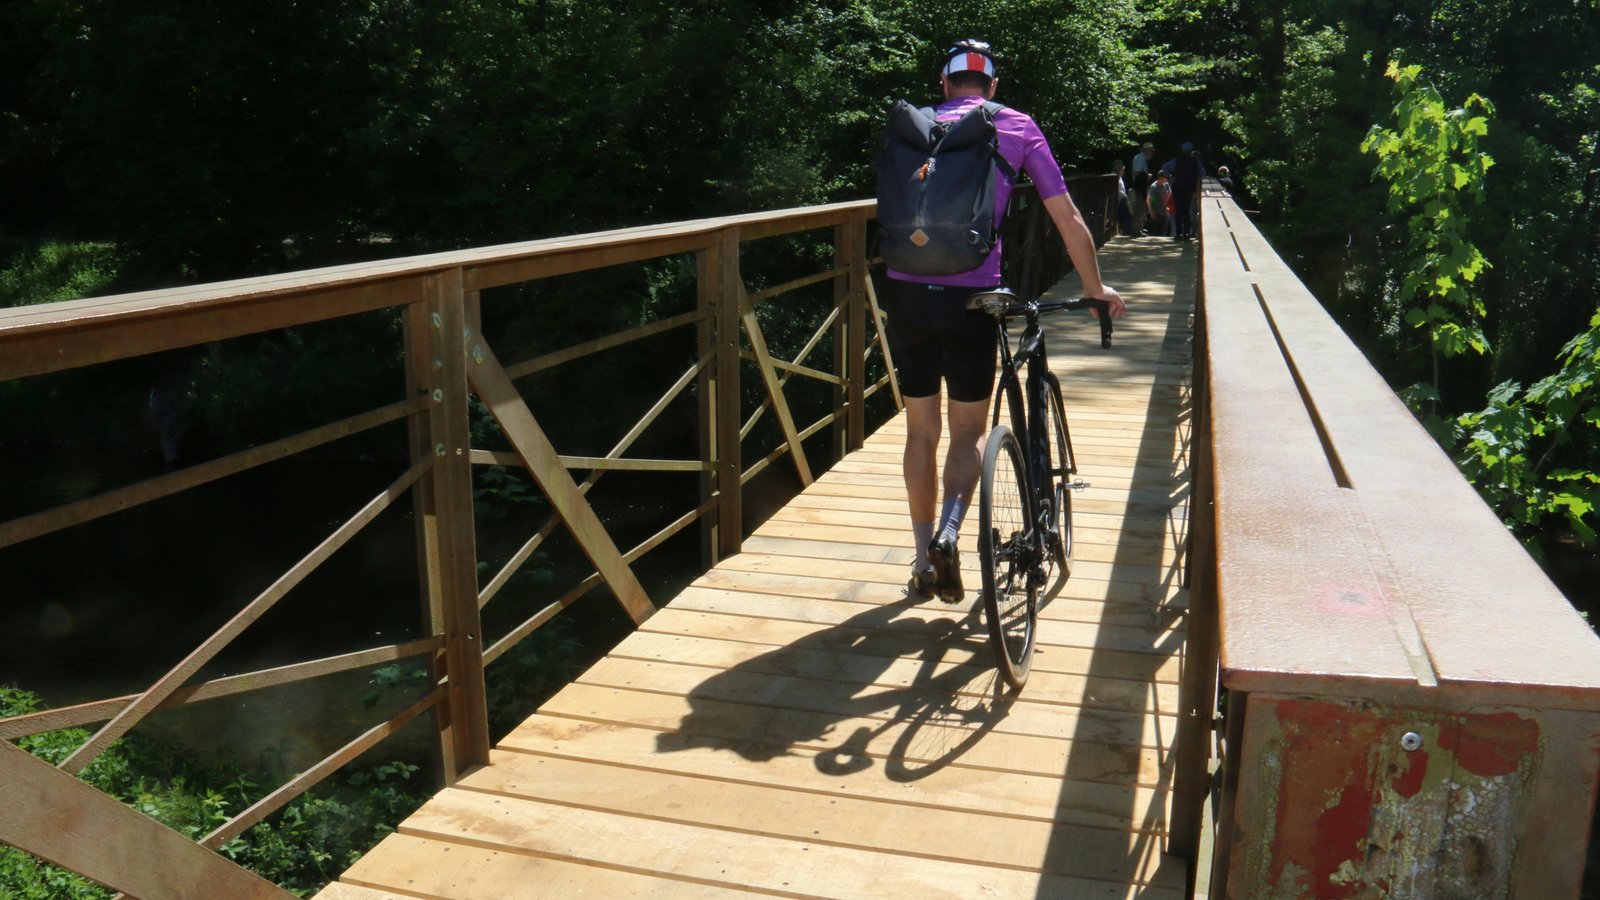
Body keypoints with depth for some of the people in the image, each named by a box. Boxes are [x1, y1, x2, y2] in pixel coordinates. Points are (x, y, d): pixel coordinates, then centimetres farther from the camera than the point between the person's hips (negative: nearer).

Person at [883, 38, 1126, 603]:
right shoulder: (1017, 127, 9)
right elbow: (1067, 218, 11)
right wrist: (1095, 287, 22)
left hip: (907, 293, 2)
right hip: (969, 297, -2)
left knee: (921, 433, 14)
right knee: (968, 432, 13)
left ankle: (923, 564, 21)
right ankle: (947, 534, -12)